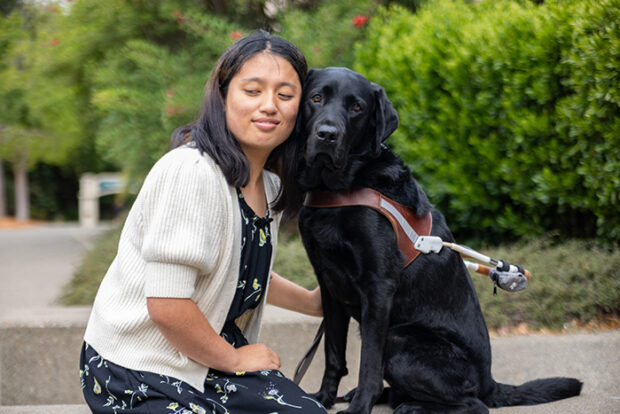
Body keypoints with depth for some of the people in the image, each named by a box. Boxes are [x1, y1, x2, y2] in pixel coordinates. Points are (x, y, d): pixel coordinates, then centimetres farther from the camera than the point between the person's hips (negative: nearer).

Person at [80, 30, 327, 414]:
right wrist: (234, 359, -12)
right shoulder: (189, 171, -23)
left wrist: (312, 302, 29)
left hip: (213, 356, 8)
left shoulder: (271, 185, 6)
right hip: (136, 374, -8)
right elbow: (166, 305, -25)